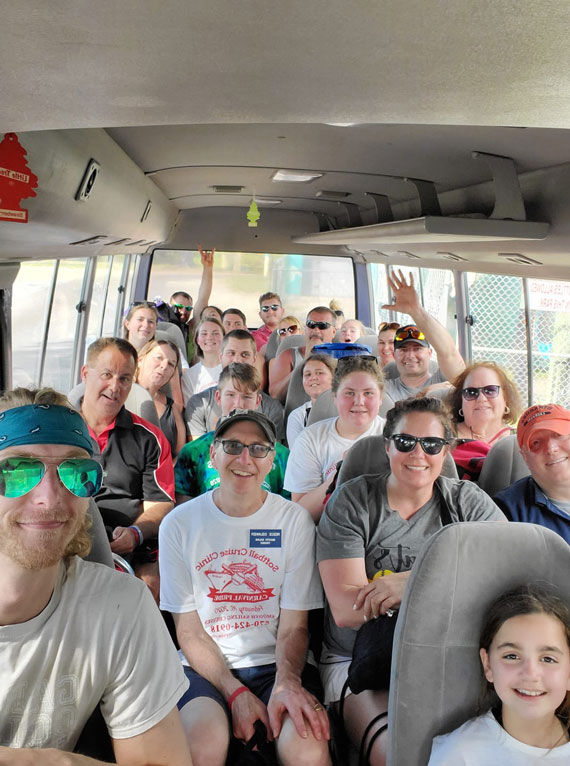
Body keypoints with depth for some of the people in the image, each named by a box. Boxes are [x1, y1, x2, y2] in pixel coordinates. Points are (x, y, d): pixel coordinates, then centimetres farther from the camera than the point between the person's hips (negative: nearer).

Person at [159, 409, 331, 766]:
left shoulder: (294, 520, 0)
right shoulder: (180, 524, -1)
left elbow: (294, 625, -1)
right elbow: (189, 631, -1)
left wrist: (286, 681, -20)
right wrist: (236, 693, -14)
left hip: (278, 664, 0)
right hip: (206, 668, 1)